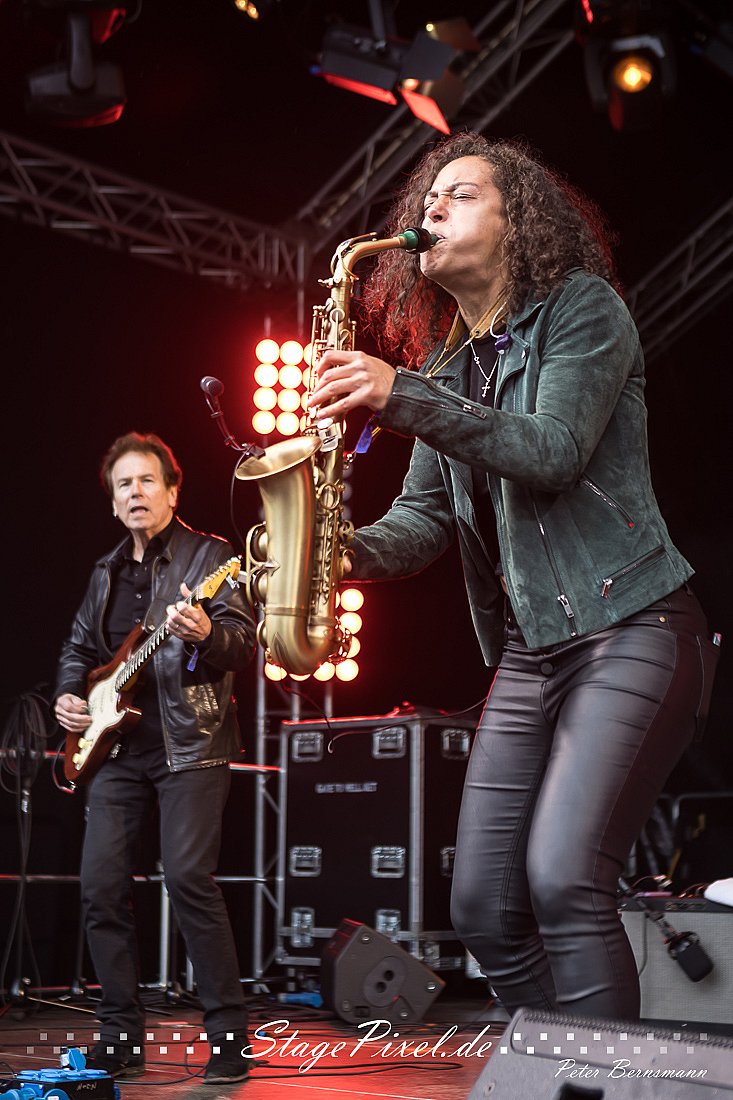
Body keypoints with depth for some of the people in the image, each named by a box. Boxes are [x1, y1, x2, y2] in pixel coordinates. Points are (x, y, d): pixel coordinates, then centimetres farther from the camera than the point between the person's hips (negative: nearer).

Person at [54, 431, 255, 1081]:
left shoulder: (208, 556, 0)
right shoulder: (107, 572, 18)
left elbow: (244, 645, -10)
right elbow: (79, 648, 28)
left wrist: (206, 634, -31)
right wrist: (69, 695, 9)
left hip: (190, 742, -6)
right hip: (118, 745, 6)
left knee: (188, 879, -16)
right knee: (101, 887, 0)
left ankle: (230, 1036, -8)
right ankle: (122, 1038, 10)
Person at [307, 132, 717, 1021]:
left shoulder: (583, 309, -2)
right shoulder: (447, 369, 17)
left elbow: (553, 451, -17)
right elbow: (425, 513, 13)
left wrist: (403, 398, -25)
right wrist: (349, 551, -8)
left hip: (630, 629, -7)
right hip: (528, 653, 7)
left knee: (562, 879, -22)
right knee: (483, 907, 3)